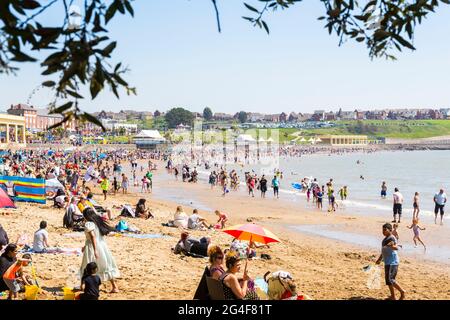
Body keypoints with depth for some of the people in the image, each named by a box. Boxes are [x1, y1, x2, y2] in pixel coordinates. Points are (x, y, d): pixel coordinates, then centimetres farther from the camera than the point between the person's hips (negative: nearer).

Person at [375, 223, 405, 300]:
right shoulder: (385, 239, 15)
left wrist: (392, 246, -52)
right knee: (388, 280, 12)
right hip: (388, 262, 10)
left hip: (392, 262, -10)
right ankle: (393, 296, 19)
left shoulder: (392, 238, -15)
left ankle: (402, 292, 2)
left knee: (390, 280, -13)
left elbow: (396, 248, -32)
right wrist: (379, 259, 31)